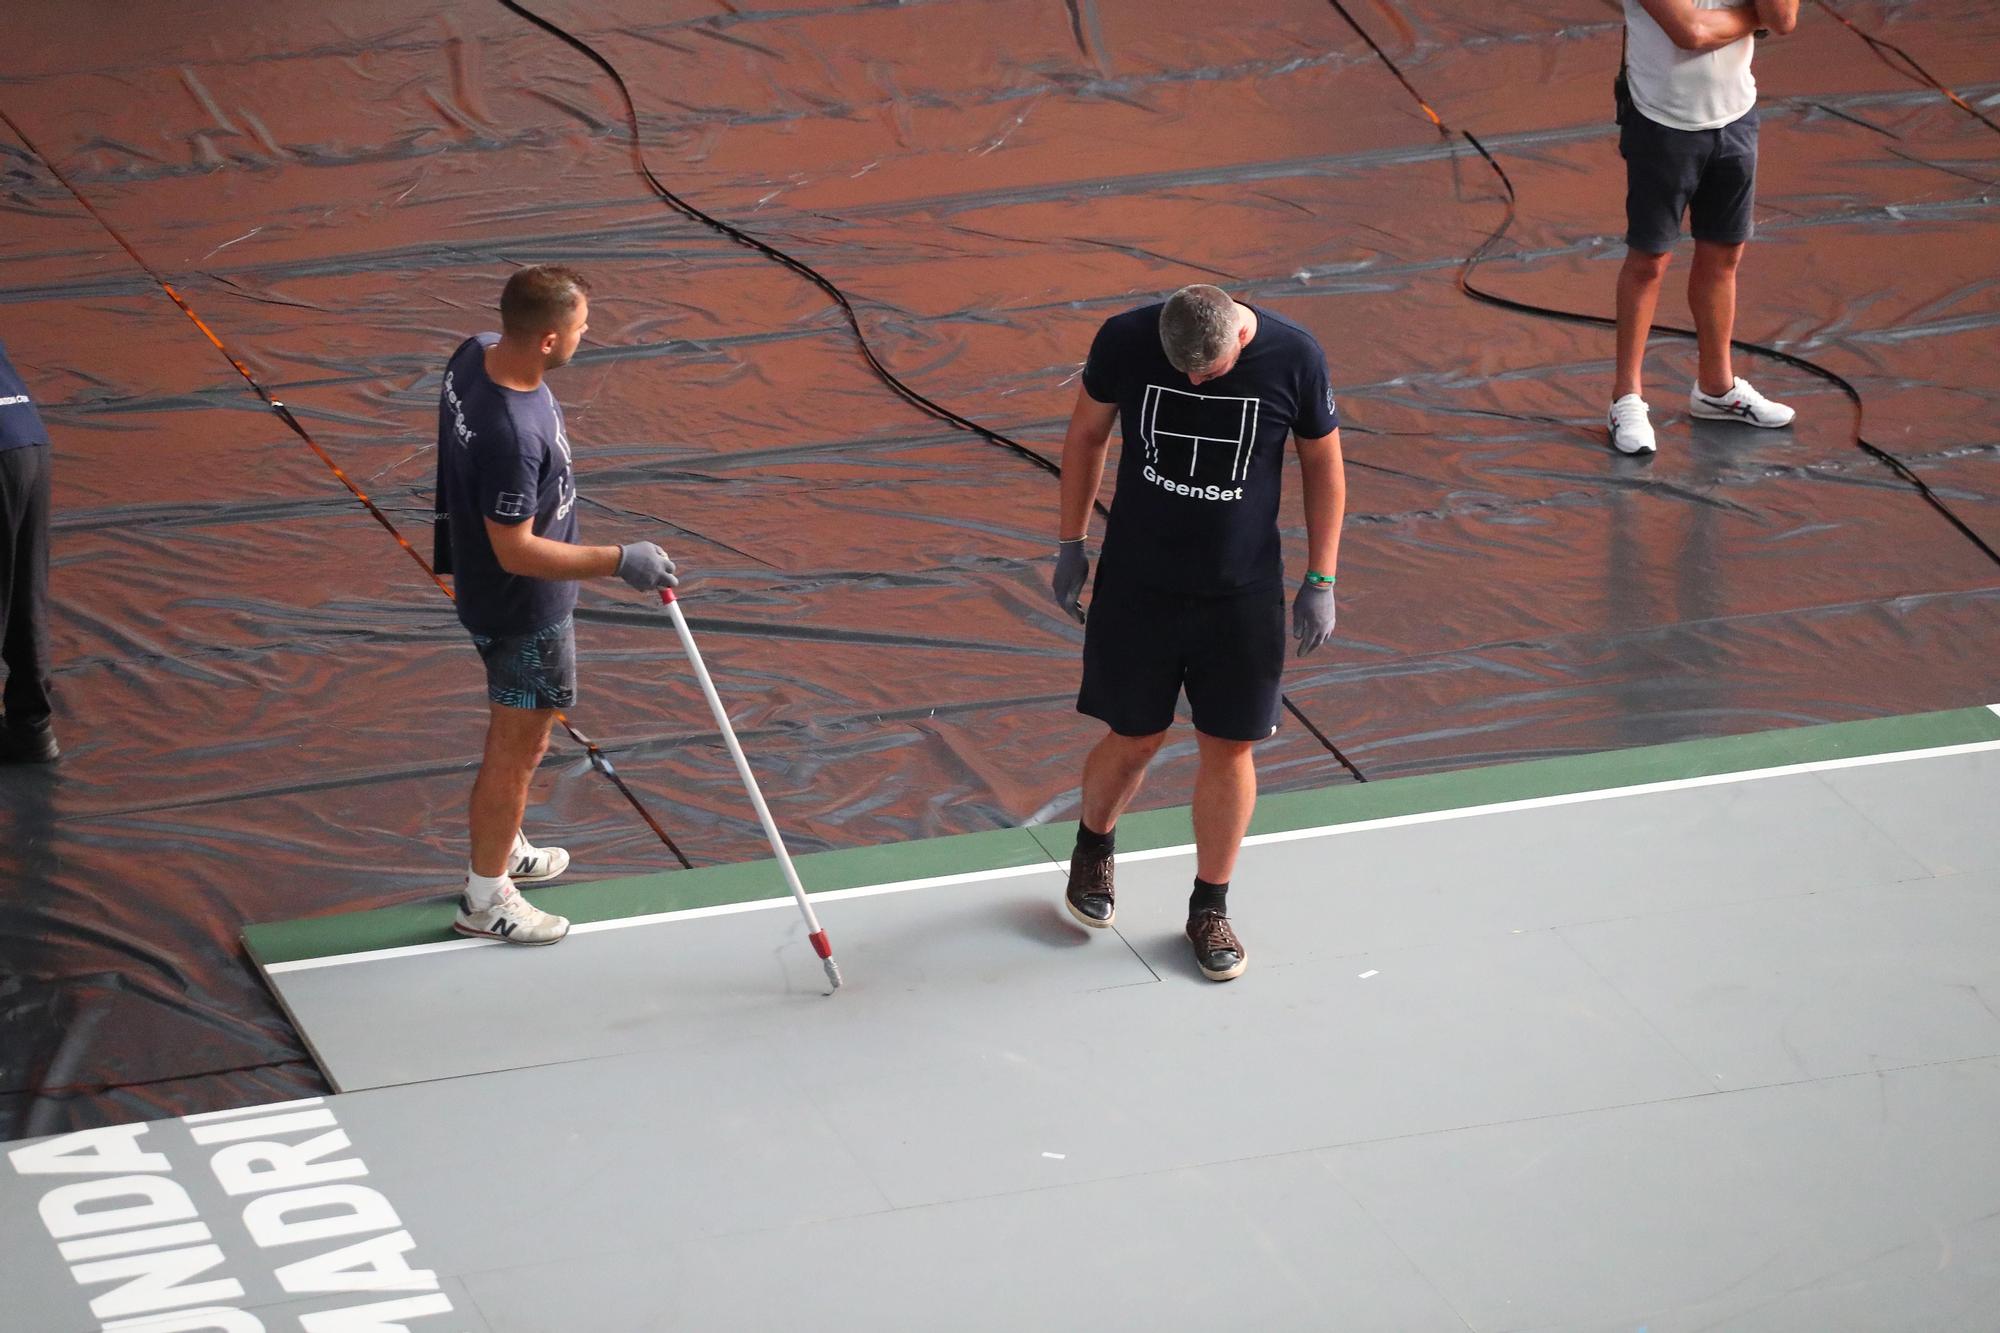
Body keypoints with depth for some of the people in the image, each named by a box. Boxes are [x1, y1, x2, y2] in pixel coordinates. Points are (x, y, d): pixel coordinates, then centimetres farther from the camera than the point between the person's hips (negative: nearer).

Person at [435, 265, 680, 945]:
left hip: (487, 589, 9)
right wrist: (618, 561, -29)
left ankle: (502, 848, 49)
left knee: (515, 734, 28)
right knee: (518, 748, 9)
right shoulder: (512, 436, -40)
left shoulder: (477, 353, -11)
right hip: (523, 612, -9)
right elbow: (516, 552, -32)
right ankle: (485, 899, 26)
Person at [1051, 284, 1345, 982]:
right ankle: (1093, 850, 38)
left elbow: (1323, 464, -1)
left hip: (1244, 596, 0)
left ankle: (1210, 907, 22)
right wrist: (1071, 545, 8)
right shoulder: (1125, 341, -14)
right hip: (1137, 584, 0)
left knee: (1229, 747, 4)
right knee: (1133, 741, 6)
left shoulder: (1293, 357, -15)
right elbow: (1087, 433, 4)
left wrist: (1320, 583, 0)